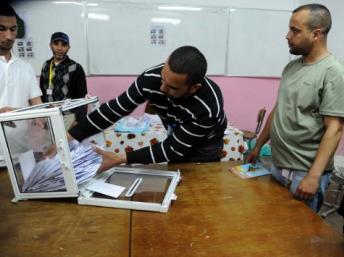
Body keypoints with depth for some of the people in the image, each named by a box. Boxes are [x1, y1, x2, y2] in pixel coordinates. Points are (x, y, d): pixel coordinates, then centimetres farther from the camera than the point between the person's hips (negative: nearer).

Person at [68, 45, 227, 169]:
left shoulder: (208, 107, -40)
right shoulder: (151, 78, -30)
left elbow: (174, 149, -33)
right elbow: (115, 108, -21)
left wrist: (120, 159, -38)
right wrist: (70, 136, -25)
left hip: (205, 146, -3)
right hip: (176, 136, 3)